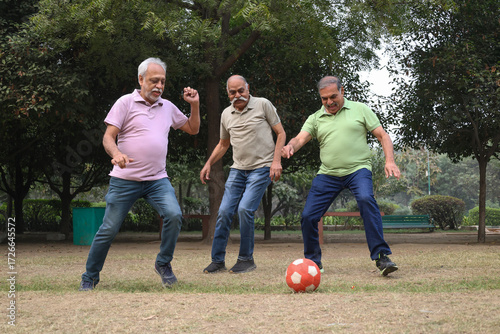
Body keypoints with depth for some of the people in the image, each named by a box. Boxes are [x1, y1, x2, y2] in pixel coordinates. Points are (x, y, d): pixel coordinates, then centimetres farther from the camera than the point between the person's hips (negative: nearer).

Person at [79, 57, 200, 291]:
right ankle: (90, 277, 17)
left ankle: (163, 264, 2)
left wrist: (195, 105, 9)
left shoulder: (168, 107, 14)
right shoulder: (126, 103, -1)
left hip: (157, 179, 4)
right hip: (125, 180, -3)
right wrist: (116, 154, -27)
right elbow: (108, 137, -6)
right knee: (109, 229, -2)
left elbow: (193, 129, 24)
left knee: (174, 215, -20)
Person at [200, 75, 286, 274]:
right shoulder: (226, 114, 12)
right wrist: (208, 164, 15)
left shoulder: (263, 105, -3)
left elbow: (281, 133, 0)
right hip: (238, 169, 5)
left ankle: (246, 259, -3)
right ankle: (217, 261, 7)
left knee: (245, 209, -18)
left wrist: (276, 161, -11)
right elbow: (223, 144, 26)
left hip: (261, 168, -5)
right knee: (224, 211, -3)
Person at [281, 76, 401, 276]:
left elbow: (383, 136, 5)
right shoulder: (315, 119, 11)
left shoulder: (360, 110, 6)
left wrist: (389, 161, -12)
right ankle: (313, 262, 19)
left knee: (366, 199, -32)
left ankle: (381, 257, -28)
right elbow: (300, 138, -3)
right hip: (327, 174, 3)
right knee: (308, 217, -4)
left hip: (357, 169, -3)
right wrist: (289, 147, -27)